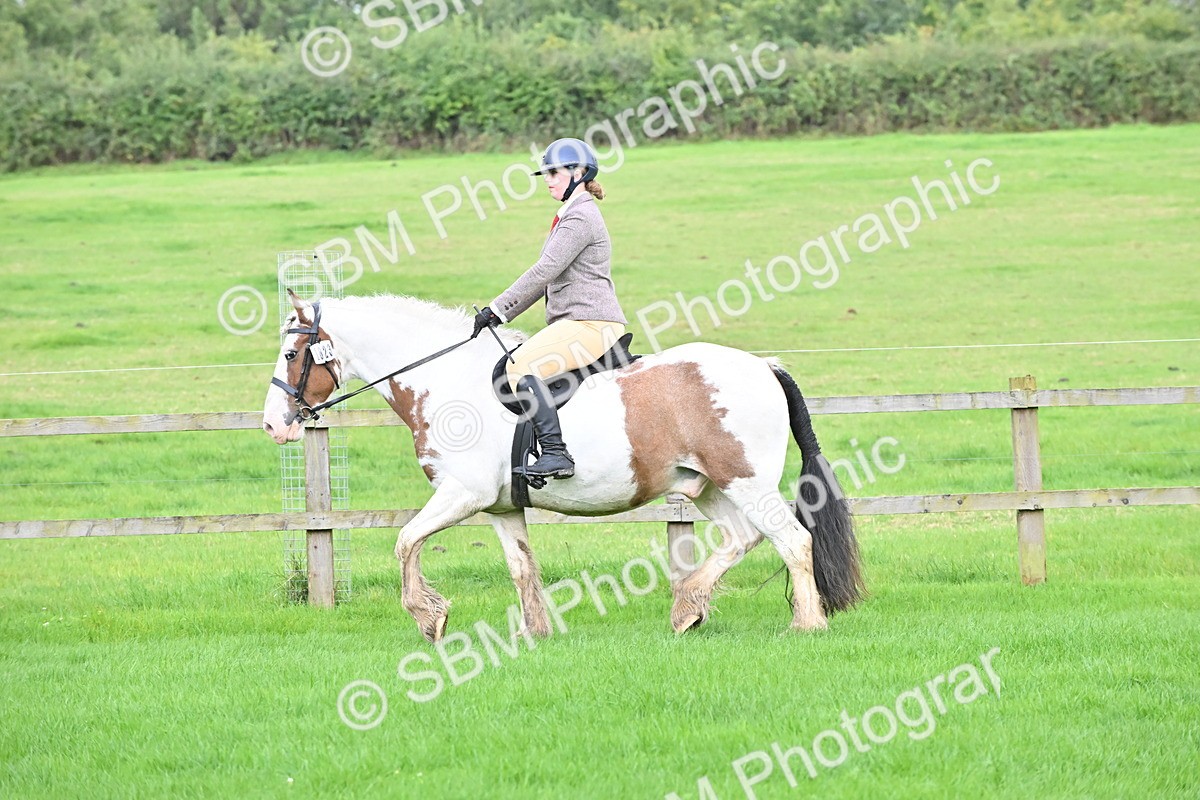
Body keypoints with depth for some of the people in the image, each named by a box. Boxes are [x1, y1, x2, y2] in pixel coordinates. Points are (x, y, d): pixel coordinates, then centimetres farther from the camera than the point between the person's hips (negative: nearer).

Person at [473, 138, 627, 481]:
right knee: (503, 368, 14)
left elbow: (544, 271, -17)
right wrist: (502, 316, 16)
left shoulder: (580, 217, -11)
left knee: (522, 365, -27)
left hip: (591, 324, -11)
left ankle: (555, 453, -35)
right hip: (574, 323, 11)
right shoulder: (570, 216, 22)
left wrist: (496, 308, -14)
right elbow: (545, 279, 24)